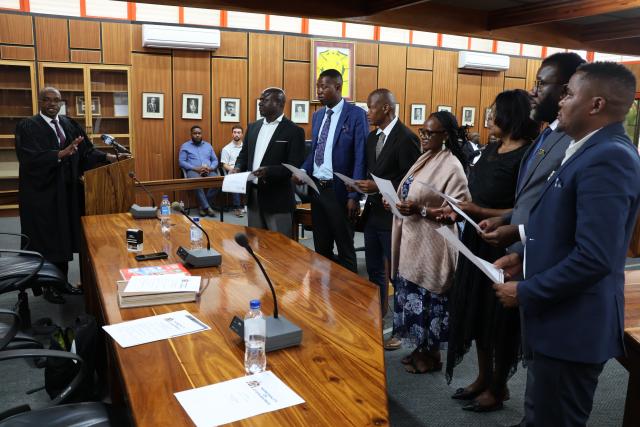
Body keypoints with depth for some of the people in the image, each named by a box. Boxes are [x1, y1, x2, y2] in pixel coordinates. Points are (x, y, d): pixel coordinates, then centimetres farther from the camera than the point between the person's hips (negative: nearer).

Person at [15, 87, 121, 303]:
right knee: (47, 241, 3)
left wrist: (108, 157, -11)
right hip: (42, 194, -5)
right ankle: (49, 287, 17)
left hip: (67, 192, 5)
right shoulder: (27, 126, -7)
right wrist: (61, 154, -33)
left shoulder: (68, 124, 9)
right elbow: (31, 158, -21)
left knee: (65, 237, 12)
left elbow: (86, 150, 4)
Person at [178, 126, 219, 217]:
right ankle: (207, 207, -31)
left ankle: (203, 206, -20)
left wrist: (210, 168, -6)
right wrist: (196, 168, -14)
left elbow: (215, 160, 18)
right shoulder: (185, 146, 12)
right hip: (193, 171, -3)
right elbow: (181, 162, 0)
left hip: (209, 171, 3)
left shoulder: (208, 145, 24)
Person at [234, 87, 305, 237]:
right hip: (253, 195, 7)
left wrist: (269, 171, -28)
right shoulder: (253, 127, 12)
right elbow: (244, 154, 19)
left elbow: (295, 166, -14)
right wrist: (238, 168, -3)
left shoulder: (294, 131, -9)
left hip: (278, 199, -6)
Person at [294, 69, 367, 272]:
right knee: (321, 247, 17)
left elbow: (360, 159, -13)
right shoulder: (318, 115, 11)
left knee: (345, 248, 7)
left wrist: (354, 195, -17)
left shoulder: (356, 114, -10)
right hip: (316, 187, 7)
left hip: (339, 190, -6)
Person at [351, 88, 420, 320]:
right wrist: (365, 185, -1)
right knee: (374, 270, 18)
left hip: (392, 215, -8)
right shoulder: (372, 137, 12)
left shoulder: (406, 138, -14)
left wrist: (378, 187, -21)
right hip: (372, 213, 8)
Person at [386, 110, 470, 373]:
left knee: (428, 297, 3)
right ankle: (421, 348, 31)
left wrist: (420, 210, -25)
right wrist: (399, 203, 1)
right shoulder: (425, 159, 12)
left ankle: (432, 356, 20)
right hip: (412, 240, 9)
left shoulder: (451, 166, -15)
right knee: (413, 294, 15)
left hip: (431, 244, -8)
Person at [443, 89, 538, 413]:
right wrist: (457, 209, 1)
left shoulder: (526, 157, -18)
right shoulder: (492, 149, 7)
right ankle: (484, 378, 34)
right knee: (477, 310, 16)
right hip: (478, 241, 9)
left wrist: (477, 212, -23)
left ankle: (498, 388, 26)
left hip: (503, 247, -8)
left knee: (499, 319, 7)